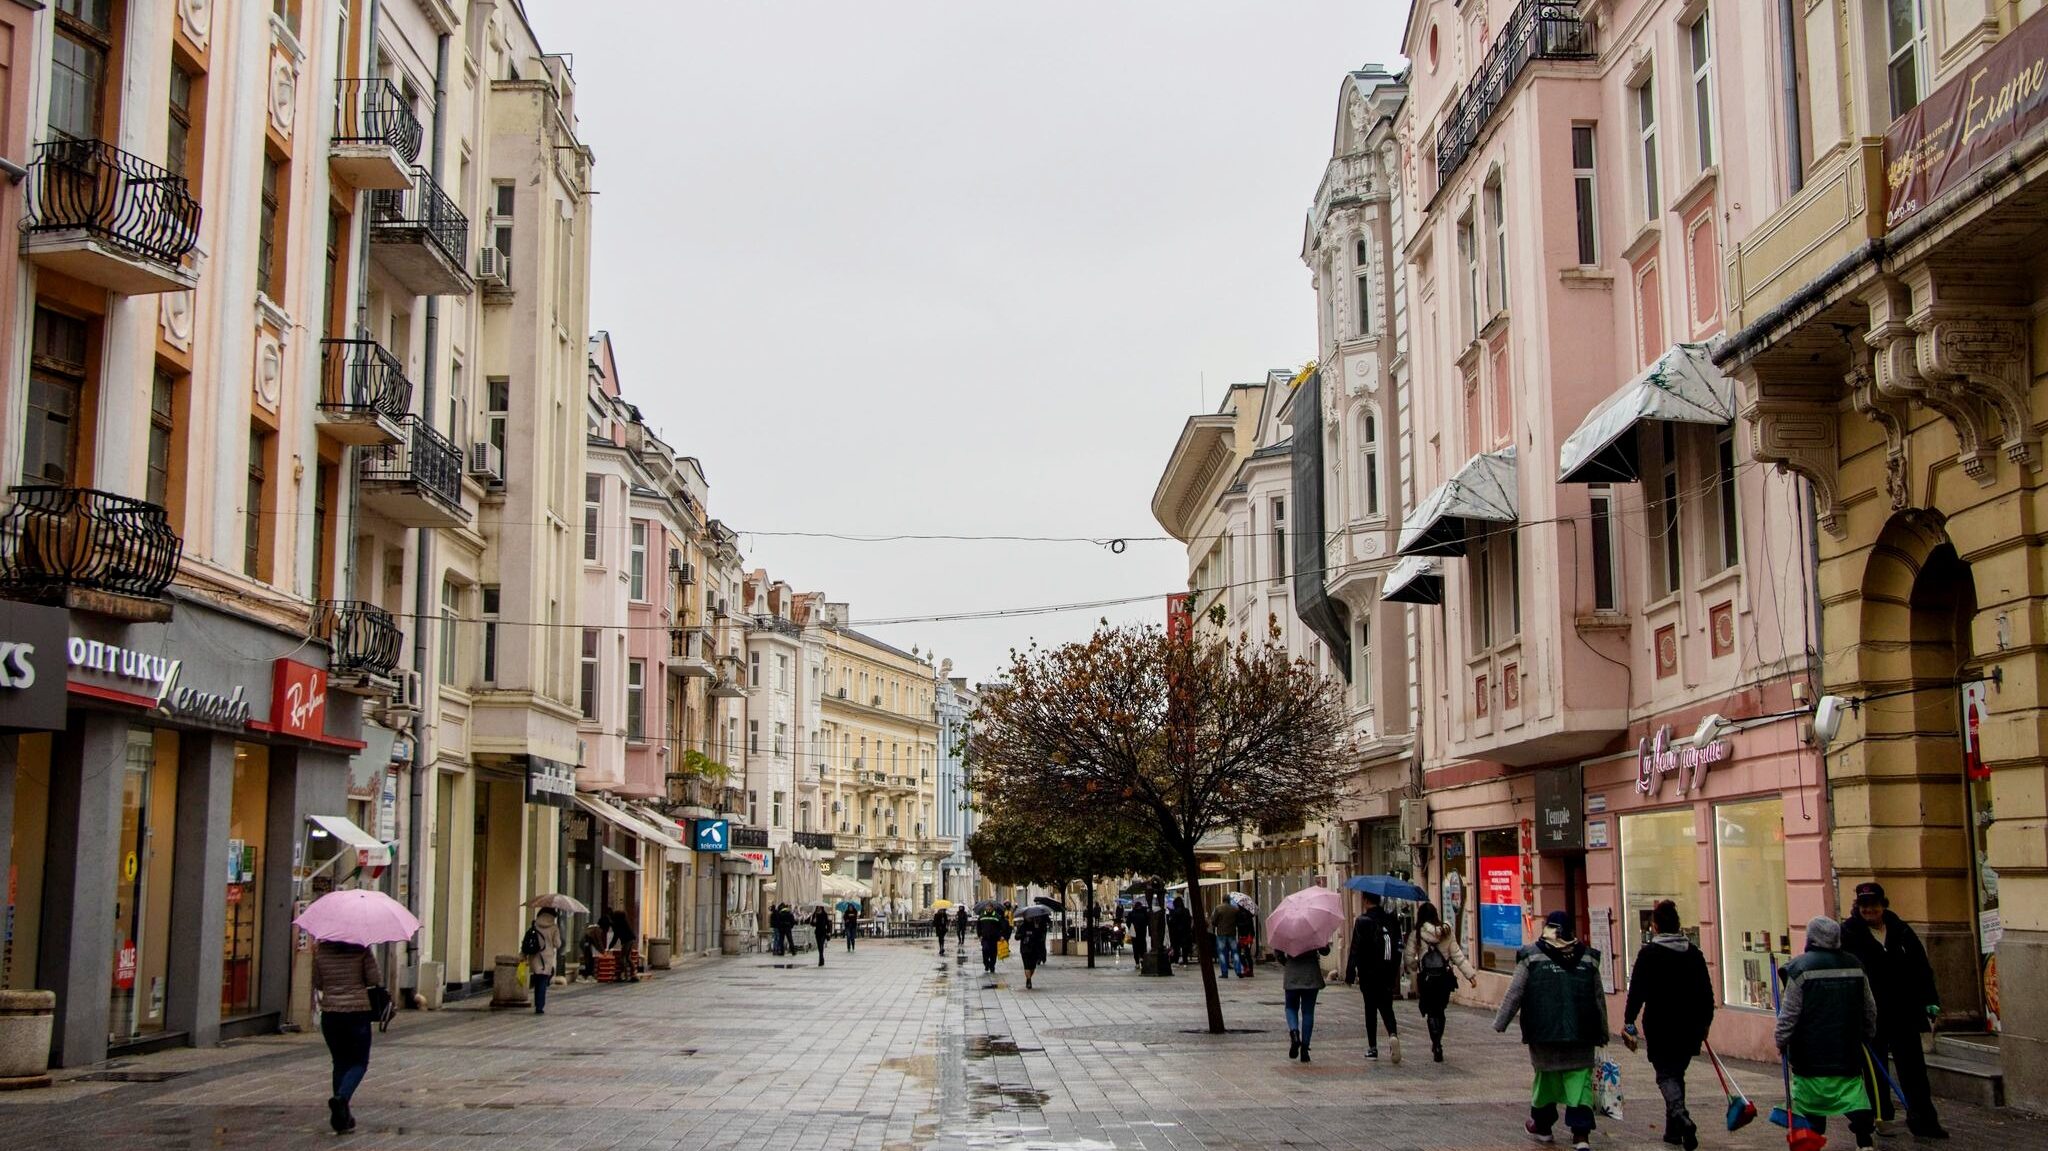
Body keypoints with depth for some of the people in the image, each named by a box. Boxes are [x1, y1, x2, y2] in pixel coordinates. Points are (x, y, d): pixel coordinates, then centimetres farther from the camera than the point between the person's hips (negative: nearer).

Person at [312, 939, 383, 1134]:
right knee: (359, 1063, 8)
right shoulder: (362, 950, -10)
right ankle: (341, 1097, -20)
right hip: (358, 1011, -3)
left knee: (340, 1063, 15)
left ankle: (342, 1118, 15)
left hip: (330, 1014, 3)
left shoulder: (320, 951, 0)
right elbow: (375, 980, -10)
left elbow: (317, 983, 7)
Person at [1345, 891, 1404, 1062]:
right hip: (1387, 973, 4)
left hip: (1368, 973, -4)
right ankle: (1393, 1034, -19)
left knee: (1371, 1009, 7)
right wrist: (1394, 972, 17)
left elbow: (1356, 949, -14)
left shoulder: (1362, 921, -12)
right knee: (1386, 1006, 9)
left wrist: (1350, 974, -10)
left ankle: (1372, 1047, 9)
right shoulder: (1391, 919, 4)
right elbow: (1398, 947, 9)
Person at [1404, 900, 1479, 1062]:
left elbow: (1408, 959, -8)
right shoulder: (1446, 933, 1)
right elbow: (1458, 956, -1)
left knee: (1432, 1013, 3)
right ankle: (1437, 1044, 27)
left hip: (1426, 978, -3)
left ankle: (1437, 1046, -12)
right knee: (1440, 1011, 18)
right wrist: (1470, 974, 0)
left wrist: (1416, 968, 13)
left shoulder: (1416, 935, -7)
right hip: (1444, 976, 3)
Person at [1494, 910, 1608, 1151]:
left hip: (1544, 1033, -1)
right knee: (1579, 1080, 2)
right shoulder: (1588, 958, 7)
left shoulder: (1531, 957, -3)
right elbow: (1599, 1000, 11)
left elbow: (1514, 995, -2)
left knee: (1546, 1076, 14)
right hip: (1581, 1037, 1)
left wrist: (1500, 1023, 7)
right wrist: (1602, 1035, 18)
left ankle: (1542, 1125, 30)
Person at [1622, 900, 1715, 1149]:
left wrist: (1629, 1021, -4)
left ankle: (1681, 1117, -26)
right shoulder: (1693, 953, 6)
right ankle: (1674, 1130, 21)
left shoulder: (1649, 953, -9)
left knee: (1666, 1074, 0)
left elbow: (1637, 991, -11)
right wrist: (1705, 1022, 20)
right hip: (1690, 1026, 5)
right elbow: (1707, 991, 10)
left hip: (1660, 1026, -5)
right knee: (1677, 1073, 17)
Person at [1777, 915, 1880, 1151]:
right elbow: (1870, 1009, 14)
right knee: (1854, 1094, 7)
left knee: (1809, 1098, 6)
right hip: (1848, 1050, 4)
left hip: (1811, 1050, -3)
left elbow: (1789, 1012, -11)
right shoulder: (1855, 966, 4)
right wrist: (1868, 1034, 29)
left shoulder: (1801, 968, -11)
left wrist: (1782, 1040, 1)